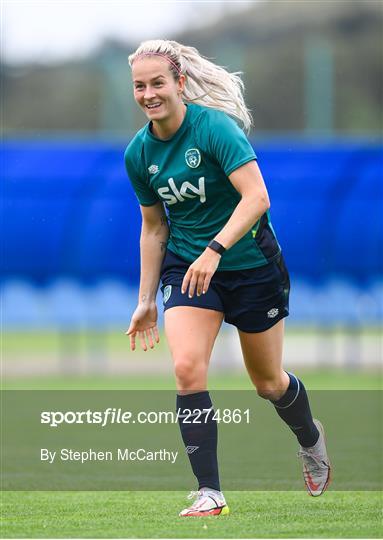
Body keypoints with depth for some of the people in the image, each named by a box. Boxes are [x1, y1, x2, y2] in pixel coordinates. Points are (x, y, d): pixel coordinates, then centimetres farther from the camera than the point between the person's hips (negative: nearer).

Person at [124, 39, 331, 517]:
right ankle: (209, 493, -16)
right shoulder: (138, 154, -2)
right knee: (187, 368, -20)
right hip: (186, 266, 4)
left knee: (267, 382, 10)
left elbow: (256, 196, -29)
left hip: (251, 264, -4)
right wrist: (146, 301, 11)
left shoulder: (214, 127, -20)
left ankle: (310, 439, 44)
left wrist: (214, 250, -40)